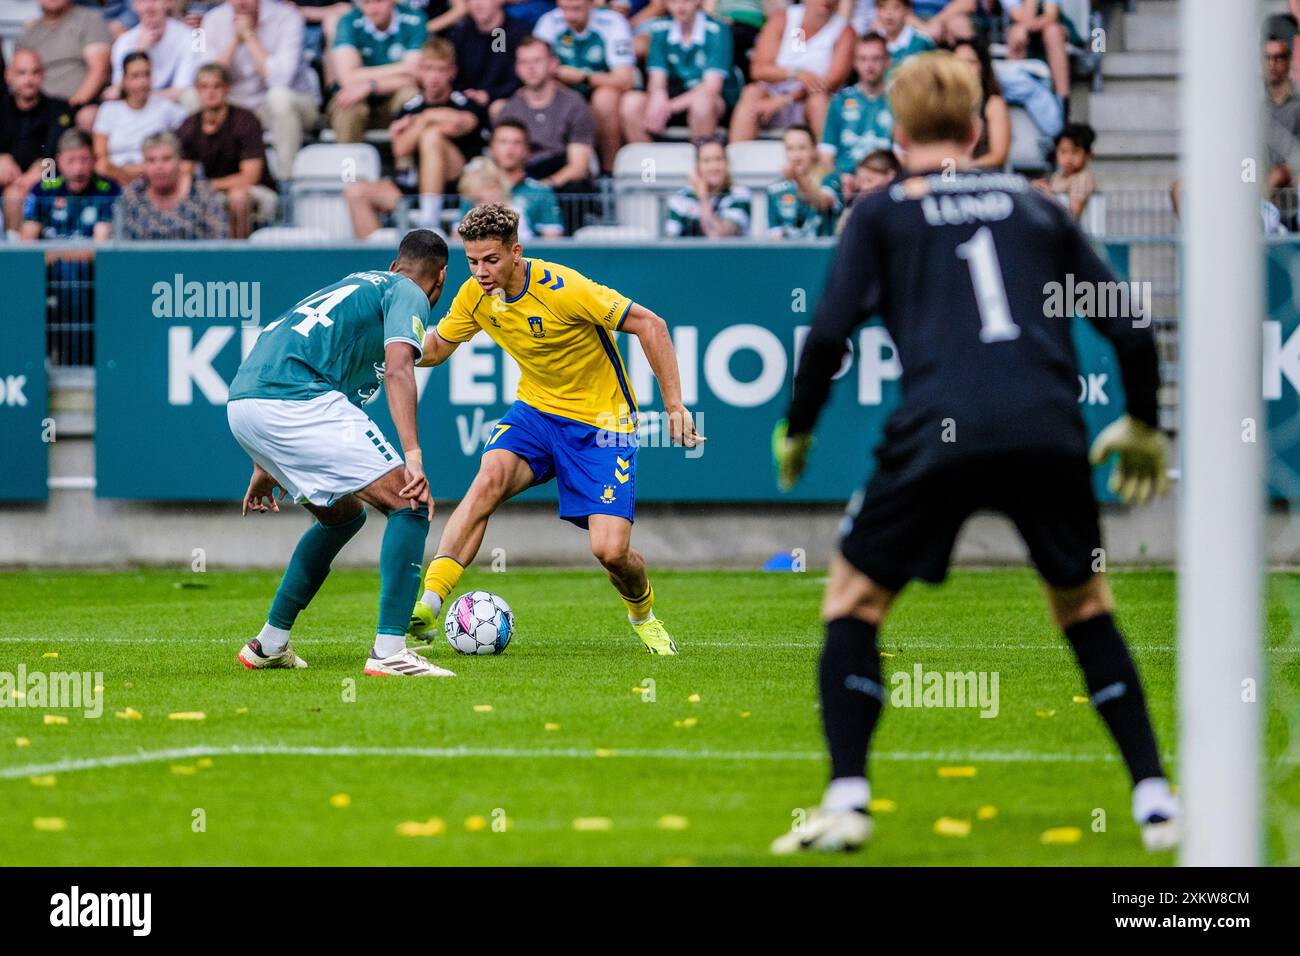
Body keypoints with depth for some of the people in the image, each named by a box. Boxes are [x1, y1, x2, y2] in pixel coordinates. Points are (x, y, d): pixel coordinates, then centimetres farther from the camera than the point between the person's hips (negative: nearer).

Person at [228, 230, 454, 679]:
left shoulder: (352, 285, 34)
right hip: (297, 402, -9)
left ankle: (269, 644, 28)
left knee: (344, 516, 27)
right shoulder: (408, 294, 8)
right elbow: (397, 368, -12)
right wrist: (412, 456, -22)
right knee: (410, 507, -6)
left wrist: (266, 465, 42)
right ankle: (389, 651, -16)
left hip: (242, 404, 9)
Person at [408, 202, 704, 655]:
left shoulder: (562, 287, -25)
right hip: (535, 410, 4)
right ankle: (426, 605, -32)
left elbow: (649, 325, -19)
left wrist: (674, 405, -21)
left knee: (610, 550, -15)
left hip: (600, 421, -4)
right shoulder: (476, 295, -7)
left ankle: (643, 613, 22)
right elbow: (435, 348, 11)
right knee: (489, 477, -29)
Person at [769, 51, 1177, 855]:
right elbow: (1130, 327, 18)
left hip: (939, 434, -2)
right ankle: (1155, 799, 14)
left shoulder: (883, 215, 14)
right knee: (1086, 608, 23)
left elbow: (830, 334, 2)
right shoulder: (1033, 205, 21)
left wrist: (796, 432, 18)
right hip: (1049, 431, 3)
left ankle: (847, 801, 1)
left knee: (853, 603, 14)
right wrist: (1142, 426, 34)